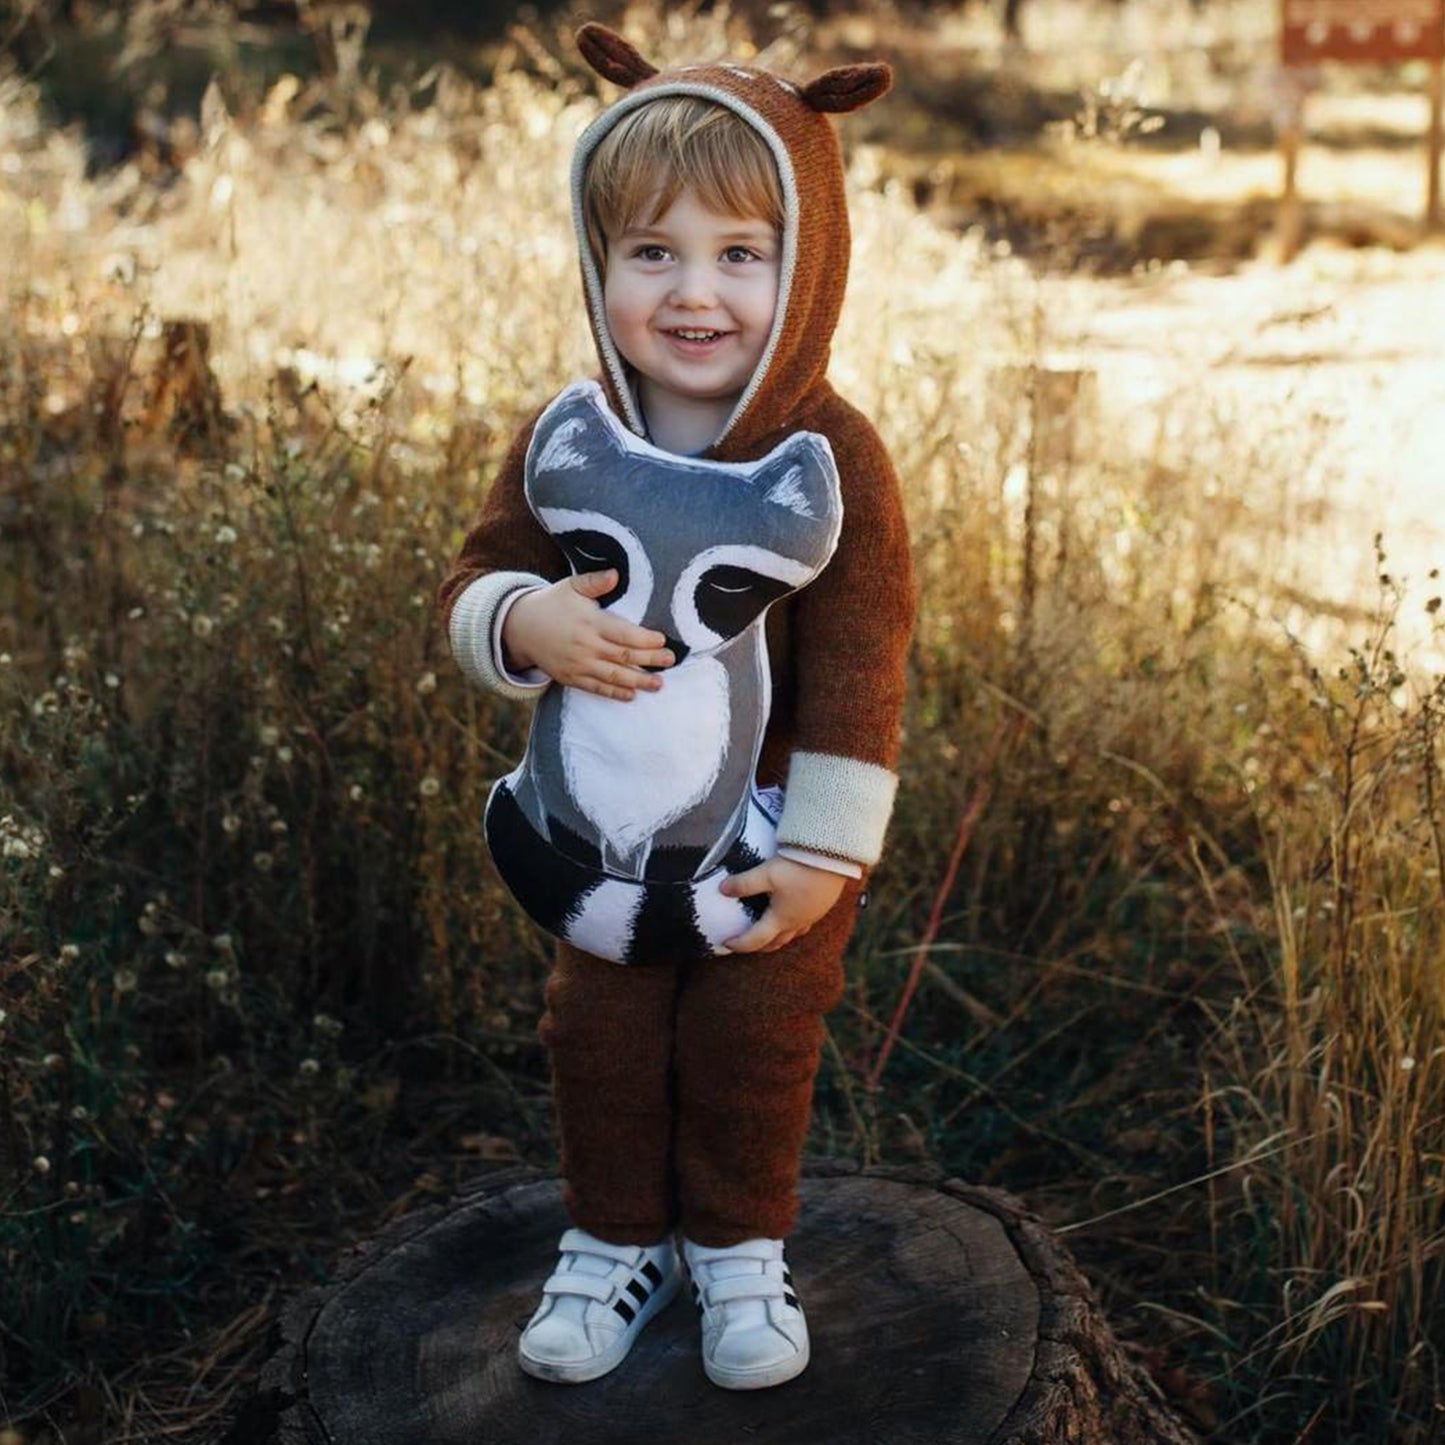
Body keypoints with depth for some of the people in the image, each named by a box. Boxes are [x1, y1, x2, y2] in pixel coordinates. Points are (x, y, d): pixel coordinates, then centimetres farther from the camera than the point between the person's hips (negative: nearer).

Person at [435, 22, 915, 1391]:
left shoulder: (831, 458, -18)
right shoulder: (563, 441, -10)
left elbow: (858, 673, -16)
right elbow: (473, 584, -1)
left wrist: (822, 853, -15)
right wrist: (527, 623, -25)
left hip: (773, 838, -3)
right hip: (603, 836, 3)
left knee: (753, 1040, 7)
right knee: (600, 1037, 13)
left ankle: (739, 1249, 31)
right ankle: (614, 1242, 34)